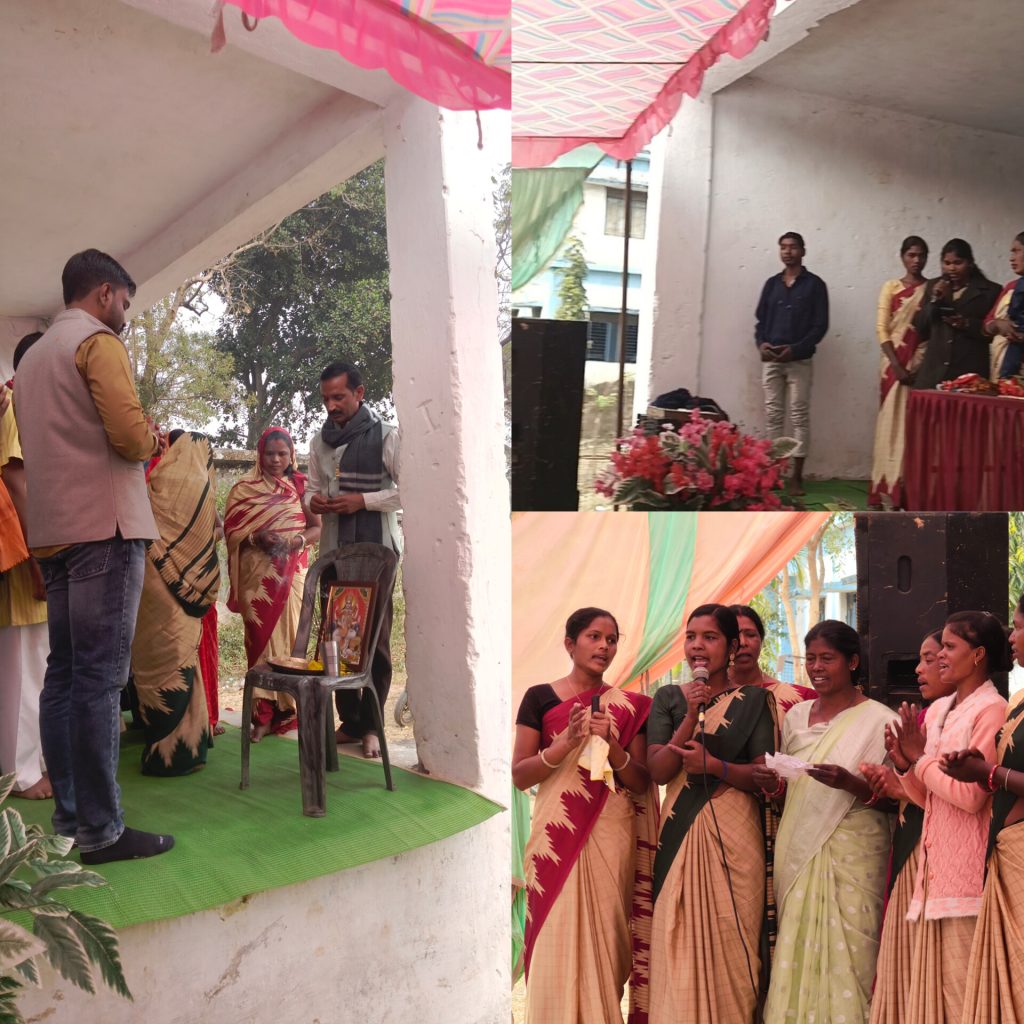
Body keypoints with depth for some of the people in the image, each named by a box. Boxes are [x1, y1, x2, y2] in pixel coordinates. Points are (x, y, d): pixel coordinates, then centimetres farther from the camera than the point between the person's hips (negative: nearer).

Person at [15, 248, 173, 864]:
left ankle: (69, 813, 15)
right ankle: (101, 830, -8)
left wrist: (137, 439, 17)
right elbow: (131, 435, -16)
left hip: (54, 533, 9)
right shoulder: (99, 341, -5)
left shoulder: (34, 354, 21)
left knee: (64, 674, 10)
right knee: (101, 677, -10)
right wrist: (152, 439, 5)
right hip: (104, 527, -9)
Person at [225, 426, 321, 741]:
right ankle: (264, 712, -3)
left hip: (292, 572, 1)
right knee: (260, 636, -4)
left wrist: (297, 540, -14)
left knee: (289, 632, -2)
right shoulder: (244, 489, 7)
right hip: (257, 575, 0)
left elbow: (319, 528, 5)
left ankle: (287, 708, 5)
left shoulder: (301, 487, 9)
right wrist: (257, 538, -16)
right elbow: (232, 531, 2)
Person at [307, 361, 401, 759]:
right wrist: (312, 500, -3)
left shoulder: (386, 436, -6)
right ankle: (349, 720, 17)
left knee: (375, 639, 0)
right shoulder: (321, 440, 10)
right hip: (334, 549, 5)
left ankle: (370, 725, 8)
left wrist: (363, 500, -16)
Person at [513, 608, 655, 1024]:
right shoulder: (539, 697, 2)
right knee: (556, 941, -2)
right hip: (557, 836, -1)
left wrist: (610, 745, -13)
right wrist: (566, 743, -16)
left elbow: (641, 783, 5)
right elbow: (519, 775, -1)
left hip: (612, 837, 1)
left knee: (605, 939, 2)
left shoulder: (629, 706, 7)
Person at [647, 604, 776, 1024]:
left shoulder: (753, 699, 3)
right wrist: (692, 715, -13)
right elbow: (658, 770, -3)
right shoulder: (668, 698, 8)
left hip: (734, 835, -1)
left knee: (731, 942, 0)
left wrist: (714, 765, -17)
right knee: (679, 945, 1)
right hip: (680, 833, 2)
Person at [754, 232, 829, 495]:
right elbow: (761, 320, 14)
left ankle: (796, 475, -3)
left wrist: (796, 349, -16)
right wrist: (761, 343, -7)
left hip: (799, 361, -4)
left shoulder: (814, 285, 1)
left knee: (800, 416, -4)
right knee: (773, 415, 4)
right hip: (770, 360, 4)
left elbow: (820, 325, -5)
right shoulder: (771, 284, 13)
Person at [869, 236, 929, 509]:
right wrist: (897, 366, -11)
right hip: (895, 364, -1)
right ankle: (886, 489, 3)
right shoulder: (891, 287, 5)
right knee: (892, 422, 0)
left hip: (922, 365, 1)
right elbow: (882, 329, -2)